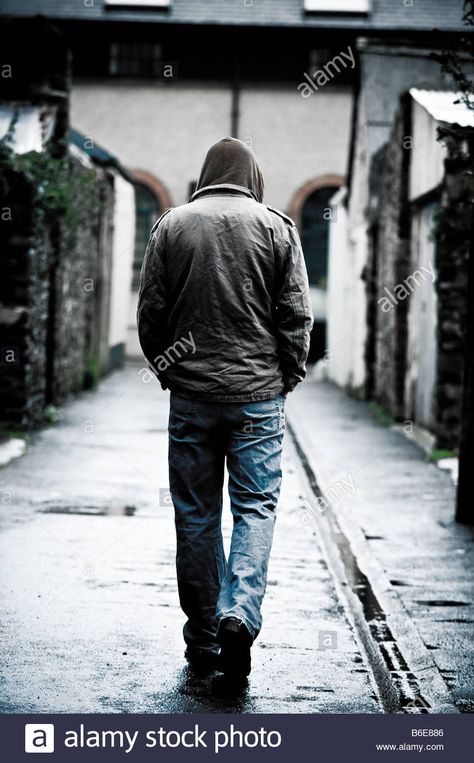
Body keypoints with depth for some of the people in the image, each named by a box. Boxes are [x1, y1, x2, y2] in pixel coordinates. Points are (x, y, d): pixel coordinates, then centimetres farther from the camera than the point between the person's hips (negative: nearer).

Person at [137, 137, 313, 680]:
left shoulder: (171, 225, 3)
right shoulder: (276, 227, 0)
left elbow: (150, 313, 3)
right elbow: (297, 315, -1)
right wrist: (288, 376, 11)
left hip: (191, 395, 1)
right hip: (258, 395, -1)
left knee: (196, 514, 8)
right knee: (256, 507, 5)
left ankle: (202, 636, 14)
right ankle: (240, 613, -14)